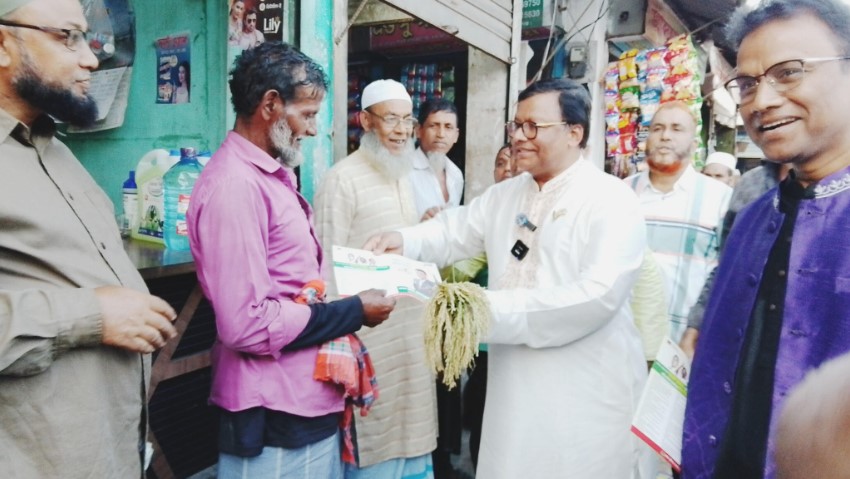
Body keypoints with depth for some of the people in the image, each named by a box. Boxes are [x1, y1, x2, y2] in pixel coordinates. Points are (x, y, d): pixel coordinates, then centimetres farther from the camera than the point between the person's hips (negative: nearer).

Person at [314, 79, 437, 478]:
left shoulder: (403, 176, 12)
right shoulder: (343, 178, -14)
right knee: (374, 429, 8)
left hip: (412, 325, 8)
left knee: (411, 423, 20)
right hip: (370, 329, -7)